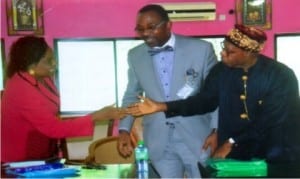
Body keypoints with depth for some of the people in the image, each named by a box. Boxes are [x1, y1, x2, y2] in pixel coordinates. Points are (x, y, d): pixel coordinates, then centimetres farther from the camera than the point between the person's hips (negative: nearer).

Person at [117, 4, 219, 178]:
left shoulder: (201, 49, -6)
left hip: (197, 138, -2)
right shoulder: (135, 55, 4)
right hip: (158, 141, 2)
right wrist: (124, 129, -1)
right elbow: (131, 96, 12)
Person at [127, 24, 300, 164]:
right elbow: (204, 101, 2)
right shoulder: (221, 71, -4)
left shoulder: (281, 76, -17)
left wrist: (232, 142, -20)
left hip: (276, 158, -3)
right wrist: (162, 106, -7)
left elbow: (269, 121, -21)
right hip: (234, 155, 4)